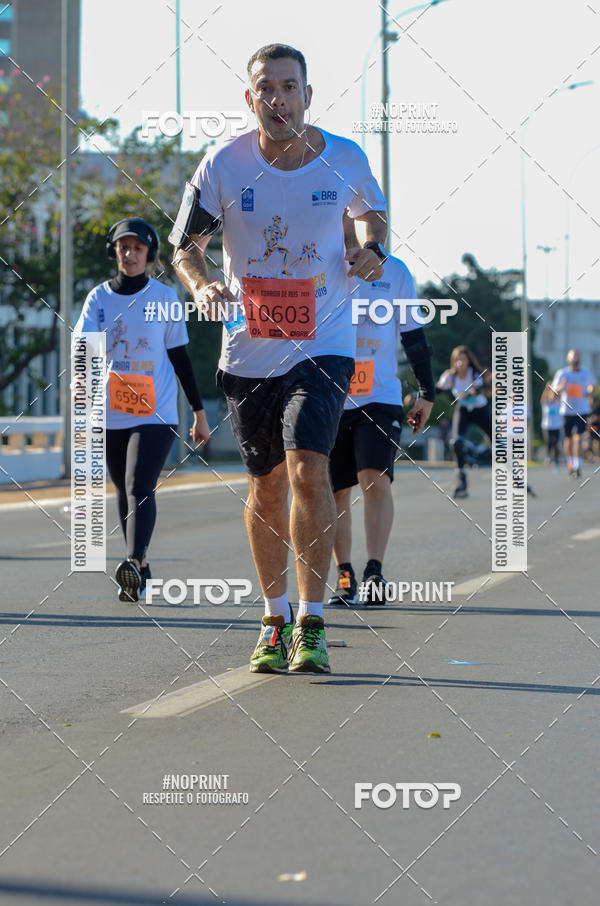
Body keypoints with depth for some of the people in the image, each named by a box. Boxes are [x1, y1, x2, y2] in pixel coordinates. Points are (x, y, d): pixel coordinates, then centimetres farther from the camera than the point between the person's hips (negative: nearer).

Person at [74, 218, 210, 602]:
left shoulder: (165, 297, 2)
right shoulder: (99, 297, 6)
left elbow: (180, 357, 7)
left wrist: (199, 412, 8)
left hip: (156, 414, -3)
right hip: (111, 415, 3)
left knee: (140, 488, -19)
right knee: (126, 492, 11)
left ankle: (134, 564, -32)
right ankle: (141, 569, 23)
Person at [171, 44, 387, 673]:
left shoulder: (344, 159, -4)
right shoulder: (224, 165, -6)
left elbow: (370, 210, 18)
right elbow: (184, 246, 4)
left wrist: (372, 249, -4)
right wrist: (201, 286, -18)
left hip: (322, 344, -1)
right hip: (249, 349, 1)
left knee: (308, 469, -18)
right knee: (265, 486, 9)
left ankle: (311, 624, -10)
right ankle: (275, 620, 27)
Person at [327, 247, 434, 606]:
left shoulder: (394, 272, 6)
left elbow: (414, 336, 12)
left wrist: (427, 392, 11)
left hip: (380, 398, -1)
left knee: (376, 479, -19)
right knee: (336, 491, 5)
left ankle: (374, 572, -17)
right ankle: (345, 575, 17)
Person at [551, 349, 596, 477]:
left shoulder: (586, 373, 4)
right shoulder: (562, 373, -2)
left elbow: (592, 384, 24)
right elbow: (554, 390, -7)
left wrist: (590, 392, 1)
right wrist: (561, 387, -29)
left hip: (582, 411, 0)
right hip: (567, 410, 0)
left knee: (577, 437, -13)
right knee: (568, 438, 9)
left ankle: (577, 466, -16)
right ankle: (570, 463, 29)